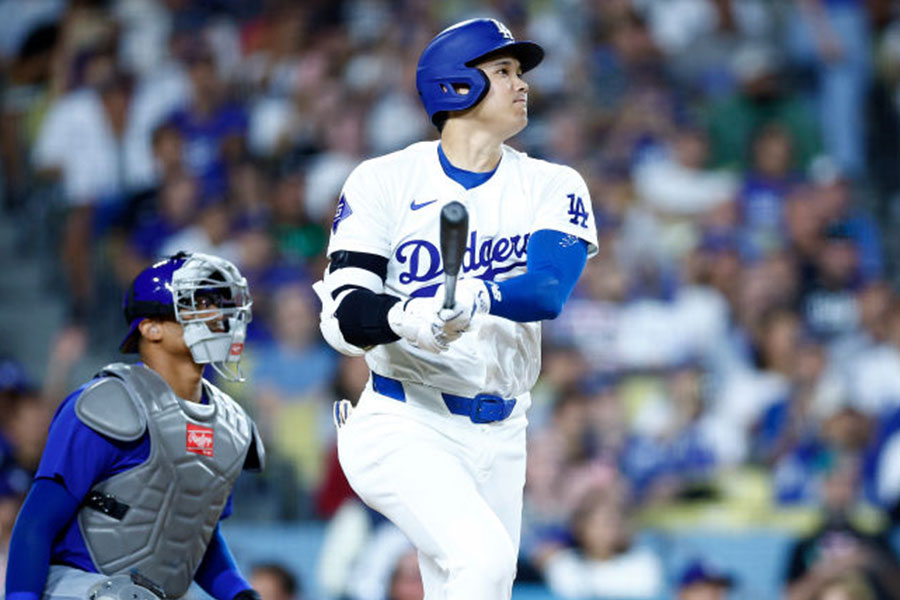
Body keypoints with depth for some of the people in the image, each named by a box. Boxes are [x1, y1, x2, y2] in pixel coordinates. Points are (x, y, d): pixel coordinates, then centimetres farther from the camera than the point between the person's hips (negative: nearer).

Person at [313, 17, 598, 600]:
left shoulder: (553, 187, 4)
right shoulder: (385, 181, -2)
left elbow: (549, 290, -15)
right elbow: (344, 316, -11)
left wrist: (478, 299, -36)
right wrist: (404, 316, -34)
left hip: (497, 439, 4)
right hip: (399, 424, -4)